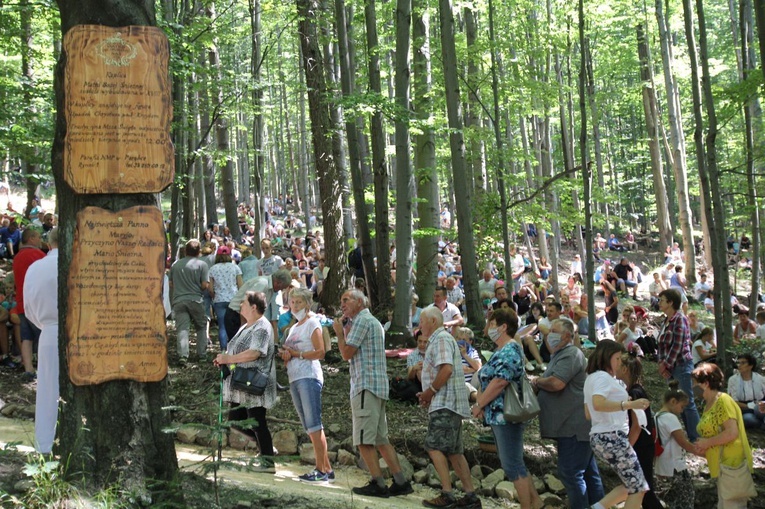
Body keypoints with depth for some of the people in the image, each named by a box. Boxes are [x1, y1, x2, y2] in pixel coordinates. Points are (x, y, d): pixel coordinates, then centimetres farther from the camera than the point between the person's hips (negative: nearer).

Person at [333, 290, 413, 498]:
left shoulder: (362, 320, -8)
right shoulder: (372, 321, 24)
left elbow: (347, 353, -13)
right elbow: (354, 353, 25)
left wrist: (340, 332, 1)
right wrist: (346, 329, 18)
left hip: (366, 386, -10)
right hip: (378, 386, 10)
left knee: (364, 440, -8)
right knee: (380, 439, 10)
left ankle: (379, 485, -10)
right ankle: (401, 482, 7)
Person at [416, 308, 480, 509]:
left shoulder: (441, 338, -10)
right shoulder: (438, 339, 22)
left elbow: (446, 369, -23)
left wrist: (430, 391, -13)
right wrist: (428, 393, 13)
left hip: (444, 404, -10)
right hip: (447, 404, 10)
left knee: (434, 447, -11)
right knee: (453, 451, 9)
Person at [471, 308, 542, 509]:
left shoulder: (509, 351, -15)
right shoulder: (501, 351, 17)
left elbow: (500, 381, -23)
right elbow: (489, 381, 20)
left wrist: (479, 405, -16)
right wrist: (481, 404, 7)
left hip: (506, 415, -11)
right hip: (499, 415, 11)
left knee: (512, 465, -6)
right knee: (511, 464, 14)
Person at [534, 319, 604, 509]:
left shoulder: (570, 354, -14)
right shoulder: (561, 355, 20)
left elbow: (556, 383, -27)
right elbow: (550, 385, 23)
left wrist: (538, 382, -8)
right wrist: (540, 383, 1)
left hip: (575, 426, -11)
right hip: (571, 425, 11)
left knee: (570, 473, -10)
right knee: (588, 472, 13)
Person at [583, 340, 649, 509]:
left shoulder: (591, 378, 20)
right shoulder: (603, 377, -10)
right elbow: (598, 404, -29)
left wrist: (620, 402, 24)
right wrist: (629, 405, -33)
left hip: (600, 438, 10)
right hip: (611, 437, -10)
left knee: (632, 486, 15)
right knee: (639, 488, -4)